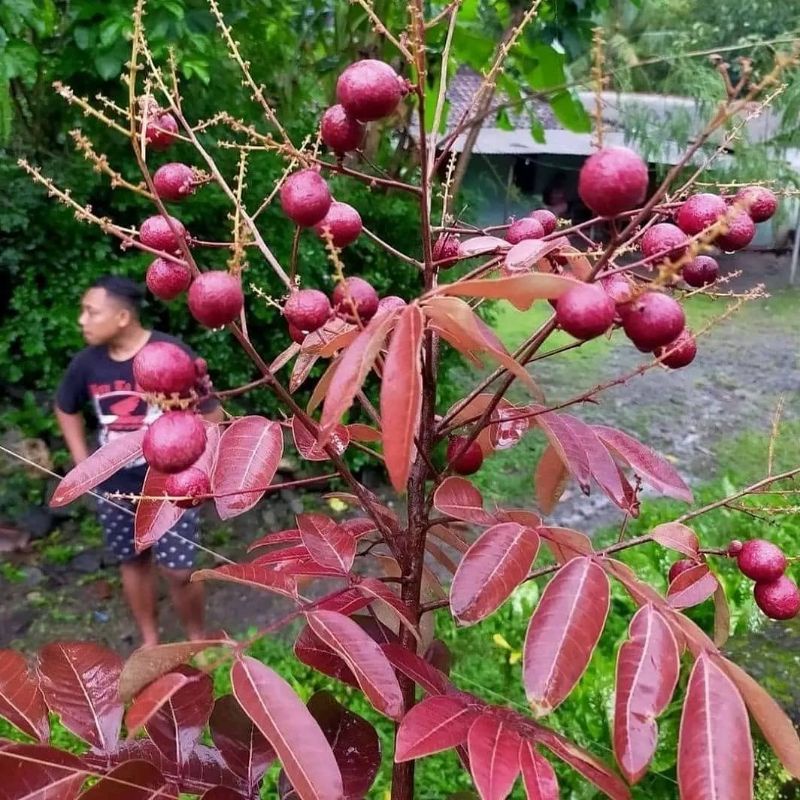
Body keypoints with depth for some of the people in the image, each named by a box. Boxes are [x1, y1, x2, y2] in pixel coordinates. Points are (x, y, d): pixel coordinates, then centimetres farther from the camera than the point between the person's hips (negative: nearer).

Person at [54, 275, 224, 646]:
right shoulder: (86, 362, -6)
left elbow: (212, 415, -12)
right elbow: (66, 409, 15)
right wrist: (82, 461, 7)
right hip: (113, 487, 4)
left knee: (177, 570, 0)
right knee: (133, 562, 18)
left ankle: (197, 640, 28)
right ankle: (150, 641, 39)